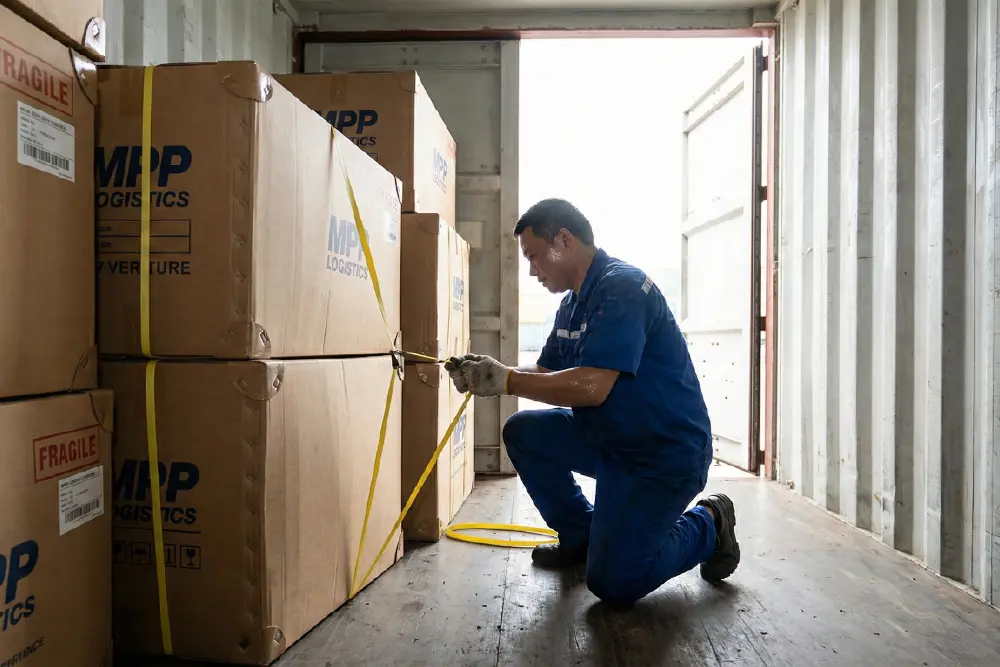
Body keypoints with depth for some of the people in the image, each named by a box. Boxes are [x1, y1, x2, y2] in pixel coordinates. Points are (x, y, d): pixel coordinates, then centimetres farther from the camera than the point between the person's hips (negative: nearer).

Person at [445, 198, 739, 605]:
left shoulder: (622, 288, -21)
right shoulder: (573, 303, 8)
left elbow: (591, 387, -31)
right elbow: (546, 372, 12)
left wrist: (505, 380, -25)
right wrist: (488, 371, -4)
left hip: (666, 452, -9)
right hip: (608, 438, 9)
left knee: (613, 582, -11)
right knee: (522, 432, 1)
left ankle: (706, 525, 14)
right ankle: (581, 536, 17)